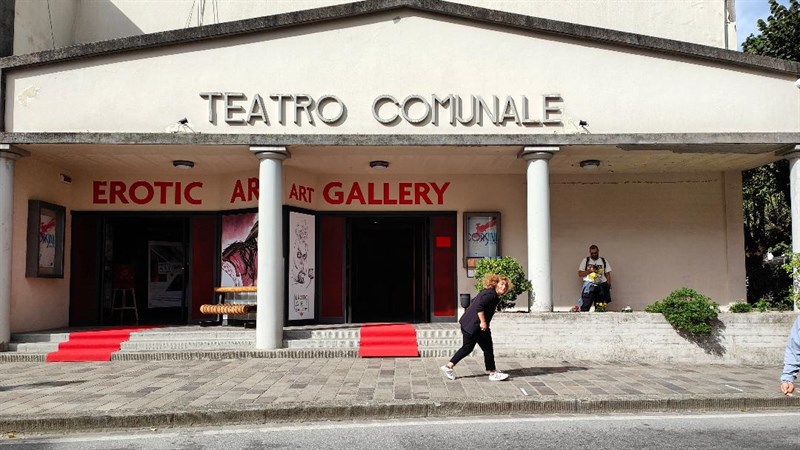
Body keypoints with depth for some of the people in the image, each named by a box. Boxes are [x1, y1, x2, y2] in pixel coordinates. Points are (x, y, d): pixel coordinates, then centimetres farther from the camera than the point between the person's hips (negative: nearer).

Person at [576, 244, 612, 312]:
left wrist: (608, 287, 1)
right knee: (584, 307, -11)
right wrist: (590, 270, -13)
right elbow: (580, 274, 1)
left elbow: (608, 274, 11)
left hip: (601, 286, 2)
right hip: (589, 285, -2)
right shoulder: (585, 261, 6)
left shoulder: (604, 261, 11)